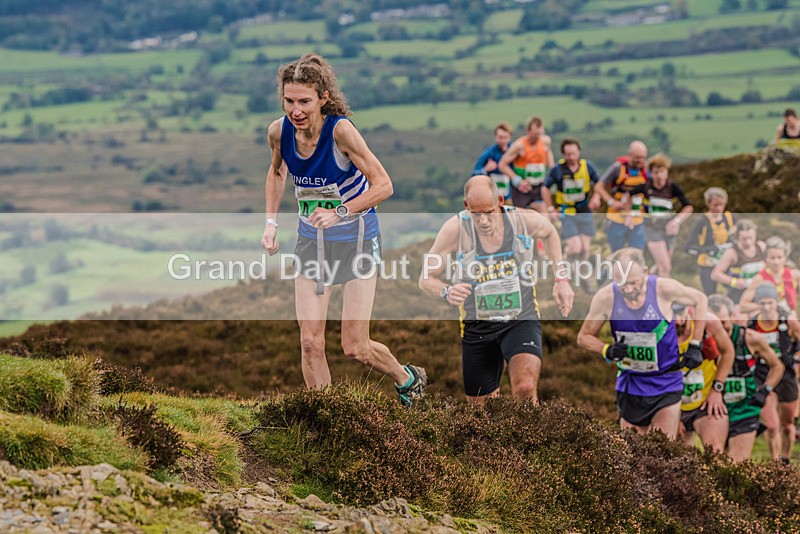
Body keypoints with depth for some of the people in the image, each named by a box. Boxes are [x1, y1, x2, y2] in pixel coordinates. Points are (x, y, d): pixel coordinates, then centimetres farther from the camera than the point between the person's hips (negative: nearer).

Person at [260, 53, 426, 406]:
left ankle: (407, 379, 29)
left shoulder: (340, 130, -25)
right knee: (310, 342, -6)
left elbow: (383, 185, -20)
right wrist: (271, 222, 5)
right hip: (310, 241, 4)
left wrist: (340, 212, -31)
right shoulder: (279, 131, -10)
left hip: (356, 240, -4)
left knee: (355, 348, -2)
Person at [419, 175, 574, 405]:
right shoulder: (456, 229, -16)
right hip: (476, 326, 1)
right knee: (479, 407, 12)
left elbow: (550, 232, 14)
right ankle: (493, 393, 48)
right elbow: (426, 279, -8)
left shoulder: (525, 220, -12)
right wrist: (446, 292, -30)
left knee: (525, 389, -27)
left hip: (522, 320, -1)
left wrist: (561, 279, 8)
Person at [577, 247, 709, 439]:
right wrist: (607, 350, -19)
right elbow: (584, 337, 2)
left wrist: (695, 345, 0)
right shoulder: (605, 298, -13)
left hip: (666, 385, -2)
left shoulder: (664, 289, -16)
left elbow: (700, 299, 4)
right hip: (630, 385, 2)